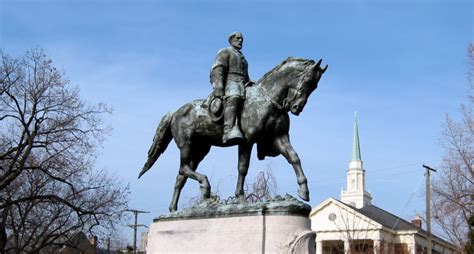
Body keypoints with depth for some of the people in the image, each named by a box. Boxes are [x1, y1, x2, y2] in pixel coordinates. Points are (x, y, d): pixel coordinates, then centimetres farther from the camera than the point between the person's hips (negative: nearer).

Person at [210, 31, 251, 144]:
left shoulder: (242, 58, 35)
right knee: (233, 97, -39)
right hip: (229, 83, -10)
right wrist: (218, 87, -20)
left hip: (242, 86, 10)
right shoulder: (225, 52, 9)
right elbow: (217, 70, -6)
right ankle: (230, 131, -61)